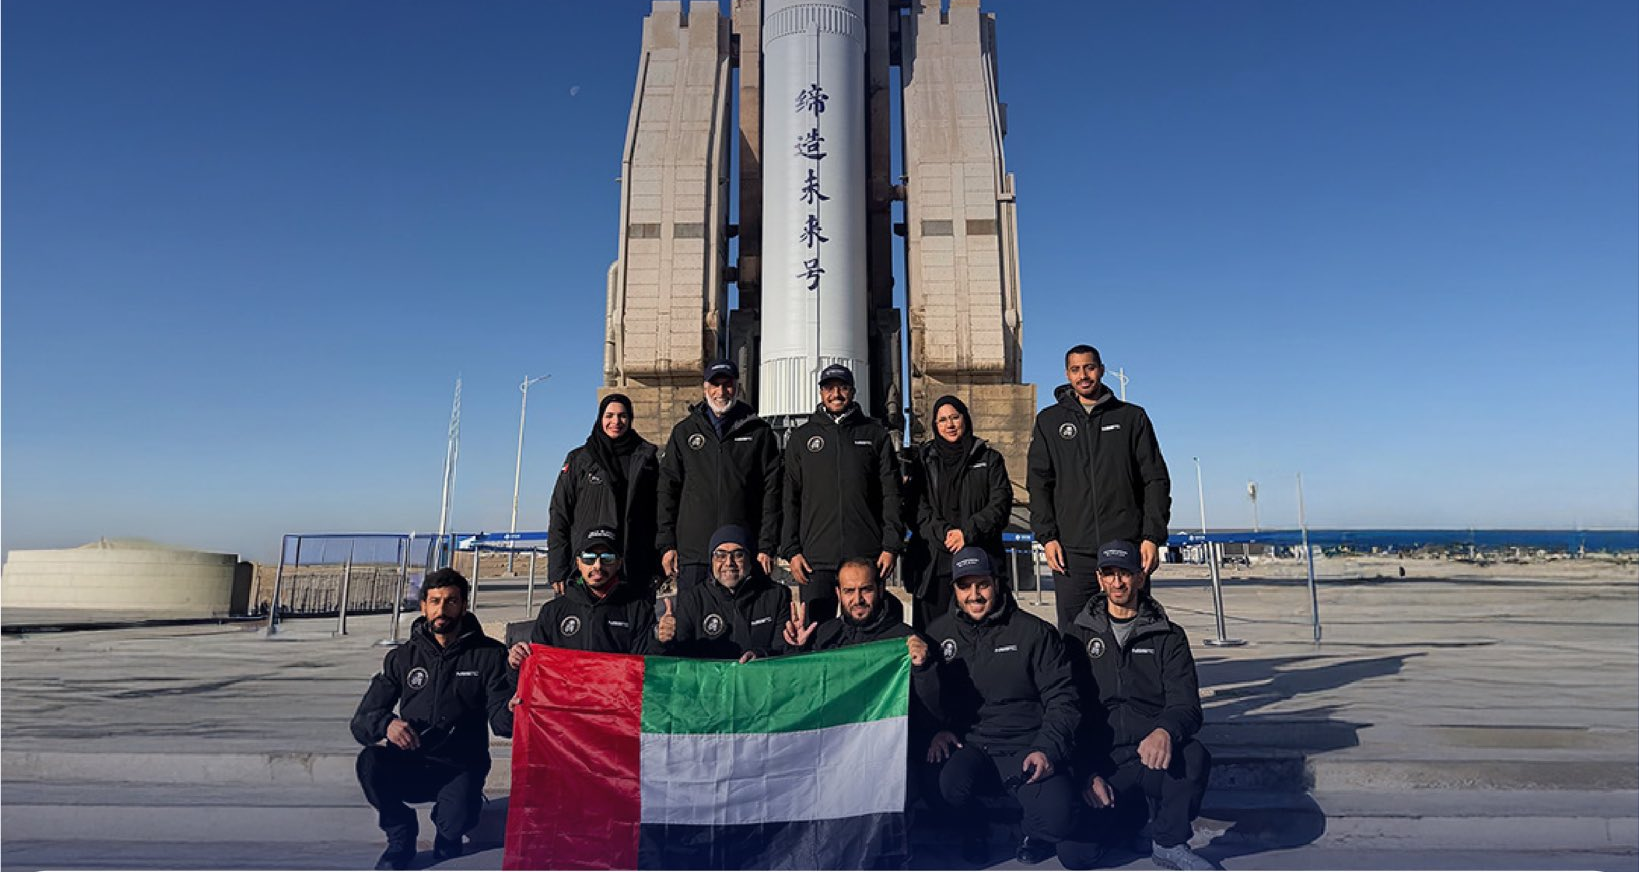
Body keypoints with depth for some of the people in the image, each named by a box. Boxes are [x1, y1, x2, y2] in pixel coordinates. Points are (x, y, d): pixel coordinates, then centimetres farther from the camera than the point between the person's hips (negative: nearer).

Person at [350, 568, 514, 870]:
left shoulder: (489, 655, -2)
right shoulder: (402, 658, 5)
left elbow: (501, 721, -10)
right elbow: (361, 720, 1)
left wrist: (513, 709, -35)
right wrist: (386, 724, -24)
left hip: (461, 769, -2)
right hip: (410, 767, 2)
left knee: (456, 820, -29)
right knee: (370, 761, -28)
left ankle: (448, 840, 11)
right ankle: (401, 838, 0)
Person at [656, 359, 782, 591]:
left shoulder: (759, 432, 7)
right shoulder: (684, 432, 11)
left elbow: (771, 492, 3)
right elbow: (667, 490, 10)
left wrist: (767, 547, -4)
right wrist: (667, 544, 2)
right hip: (692, 553, 1)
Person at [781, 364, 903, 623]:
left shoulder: (876, 434, 10)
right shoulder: (801, 438, 12)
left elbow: (891, 495, 5)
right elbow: (790, 500, 9)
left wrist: (891, 546, -4)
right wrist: (791, 550, 0)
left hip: (867, 557, 0)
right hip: (816, 559, 1)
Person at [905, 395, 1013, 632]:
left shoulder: (989, 458, 12)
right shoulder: (924, 459, 13)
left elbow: (1000, 503, 2)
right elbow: (916, 506, 4)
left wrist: (968, 532, -11)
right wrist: (943, 532, -12)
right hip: (933, 561, 1)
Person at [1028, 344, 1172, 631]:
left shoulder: (1132, 417, 11)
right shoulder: (1049, 421, 11)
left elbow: (1156, 480, 7)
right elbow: (1039, 483, 6)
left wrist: (1153, 536, -3)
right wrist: (1047, 537, -5)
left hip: (1128, 546, 0)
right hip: (1072, 551, 0)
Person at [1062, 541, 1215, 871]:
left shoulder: (1168, 637, 9)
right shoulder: (1079, 636, 10)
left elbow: (1187, 705, -2)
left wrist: (1165, 731, -27)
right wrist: (1088, 774, -9)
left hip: (1152, 755, 0)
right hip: (1100, 761, 1)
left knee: (1195, 756, -34)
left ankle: (1170, 843, -9)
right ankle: (1130, 807, 11)